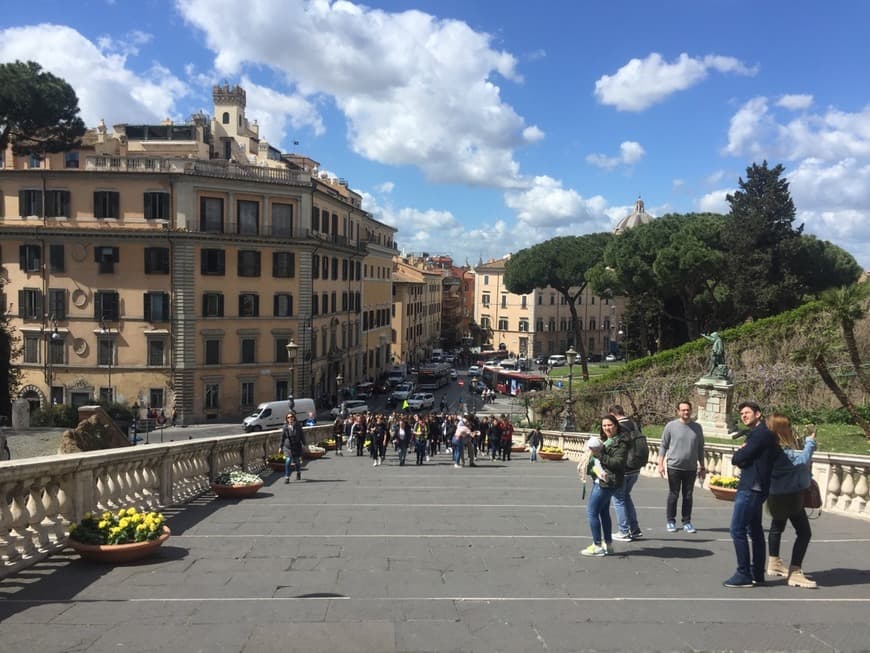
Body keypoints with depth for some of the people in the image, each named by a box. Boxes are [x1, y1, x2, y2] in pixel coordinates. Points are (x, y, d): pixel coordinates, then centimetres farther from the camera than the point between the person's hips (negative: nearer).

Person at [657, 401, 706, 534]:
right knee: (673, 495, 4)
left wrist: (702, 467, 13)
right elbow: (663, 446, 0)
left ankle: (687, 522, 16)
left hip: (691, 468, 3)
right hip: (674, 467, -3)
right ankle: (671, 521, 13)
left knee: (688, 496, 8)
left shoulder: (697, 427, 7)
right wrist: (660, 464, -6)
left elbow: (700, 449, 14)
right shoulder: (671, 426, -2)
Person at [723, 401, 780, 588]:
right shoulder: (758, 434, 18)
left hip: (751, 488, -10)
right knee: (754, 531, 14)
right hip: (753, 488, 10)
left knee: (737, 530, -8)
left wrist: (738, 454, 4)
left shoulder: (760, 434, -14)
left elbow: (737, 459, -16)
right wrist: (742, 456, -4)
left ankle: (744, 575, -4)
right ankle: (757, 574, 22)